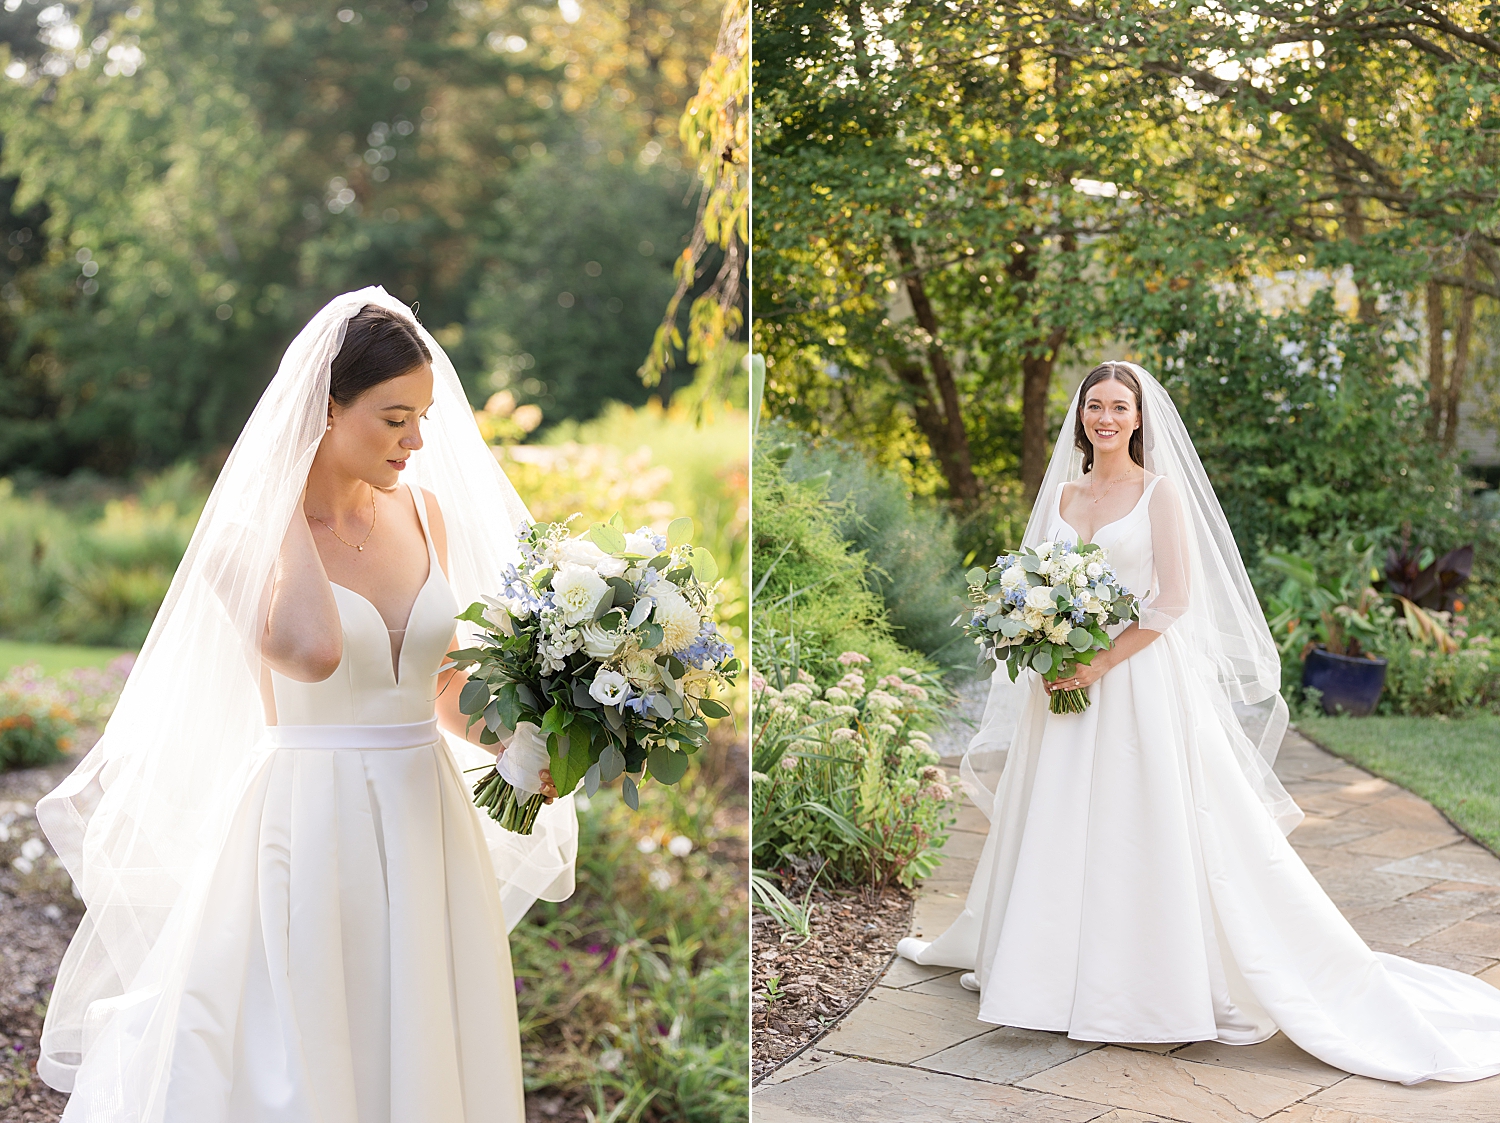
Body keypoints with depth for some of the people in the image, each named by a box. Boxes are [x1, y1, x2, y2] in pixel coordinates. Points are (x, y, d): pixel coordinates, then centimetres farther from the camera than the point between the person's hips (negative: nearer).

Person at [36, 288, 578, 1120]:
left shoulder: (425, 511, 5)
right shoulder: (246, 535, -11)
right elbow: (313, 652, -32)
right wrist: (286, 495, -21)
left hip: (428, 826, 5)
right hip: (312, 828, -5)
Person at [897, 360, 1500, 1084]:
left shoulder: (1161, 492, -4)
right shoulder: (1060, 495, 12)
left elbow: (1172, 599, -10)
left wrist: (1100, 664, -16)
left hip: (1142, 679, -5)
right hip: (1065, 682, 5)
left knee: (1157, 830, -5)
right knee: (1058, 828, 11)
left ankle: (1191, 981, 6)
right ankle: (1046, 967, 26)